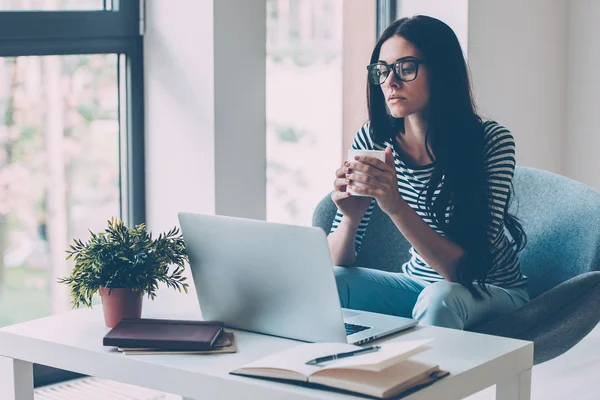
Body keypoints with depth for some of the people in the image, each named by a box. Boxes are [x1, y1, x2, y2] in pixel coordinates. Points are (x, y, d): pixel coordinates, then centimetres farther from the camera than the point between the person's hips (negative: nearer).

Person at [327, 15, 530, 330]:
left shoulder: (491, 141, -21)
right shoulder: (372, 141, -9)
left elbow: (468, 270, -27)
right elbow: (337, 264, -8)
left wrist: (397, 207, -39)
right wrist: (351, 217, -30)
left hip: (492, 292, -3)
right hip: (418, 283, 4)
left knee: (438, 298, -34)